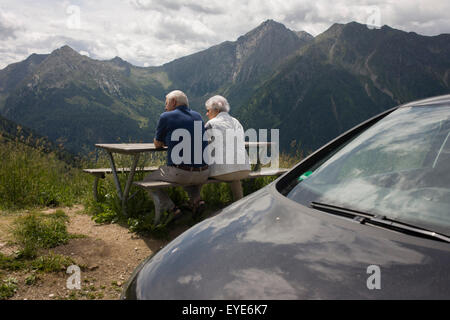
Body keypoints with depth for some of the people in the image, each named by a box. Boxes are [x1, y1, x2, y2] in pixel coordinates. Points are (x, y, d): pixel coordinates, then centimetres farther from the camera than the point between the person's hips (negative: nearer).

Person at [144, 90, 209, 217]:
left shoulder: (166, 117, 0)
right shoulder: (197, 116, 14)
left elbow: (157, 144, 11)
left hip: (179, 173, -5)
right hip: (203, 175, 5)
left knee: (148, 181, 20)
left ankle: (171, 209, 2)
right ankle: (196, 199, 14)